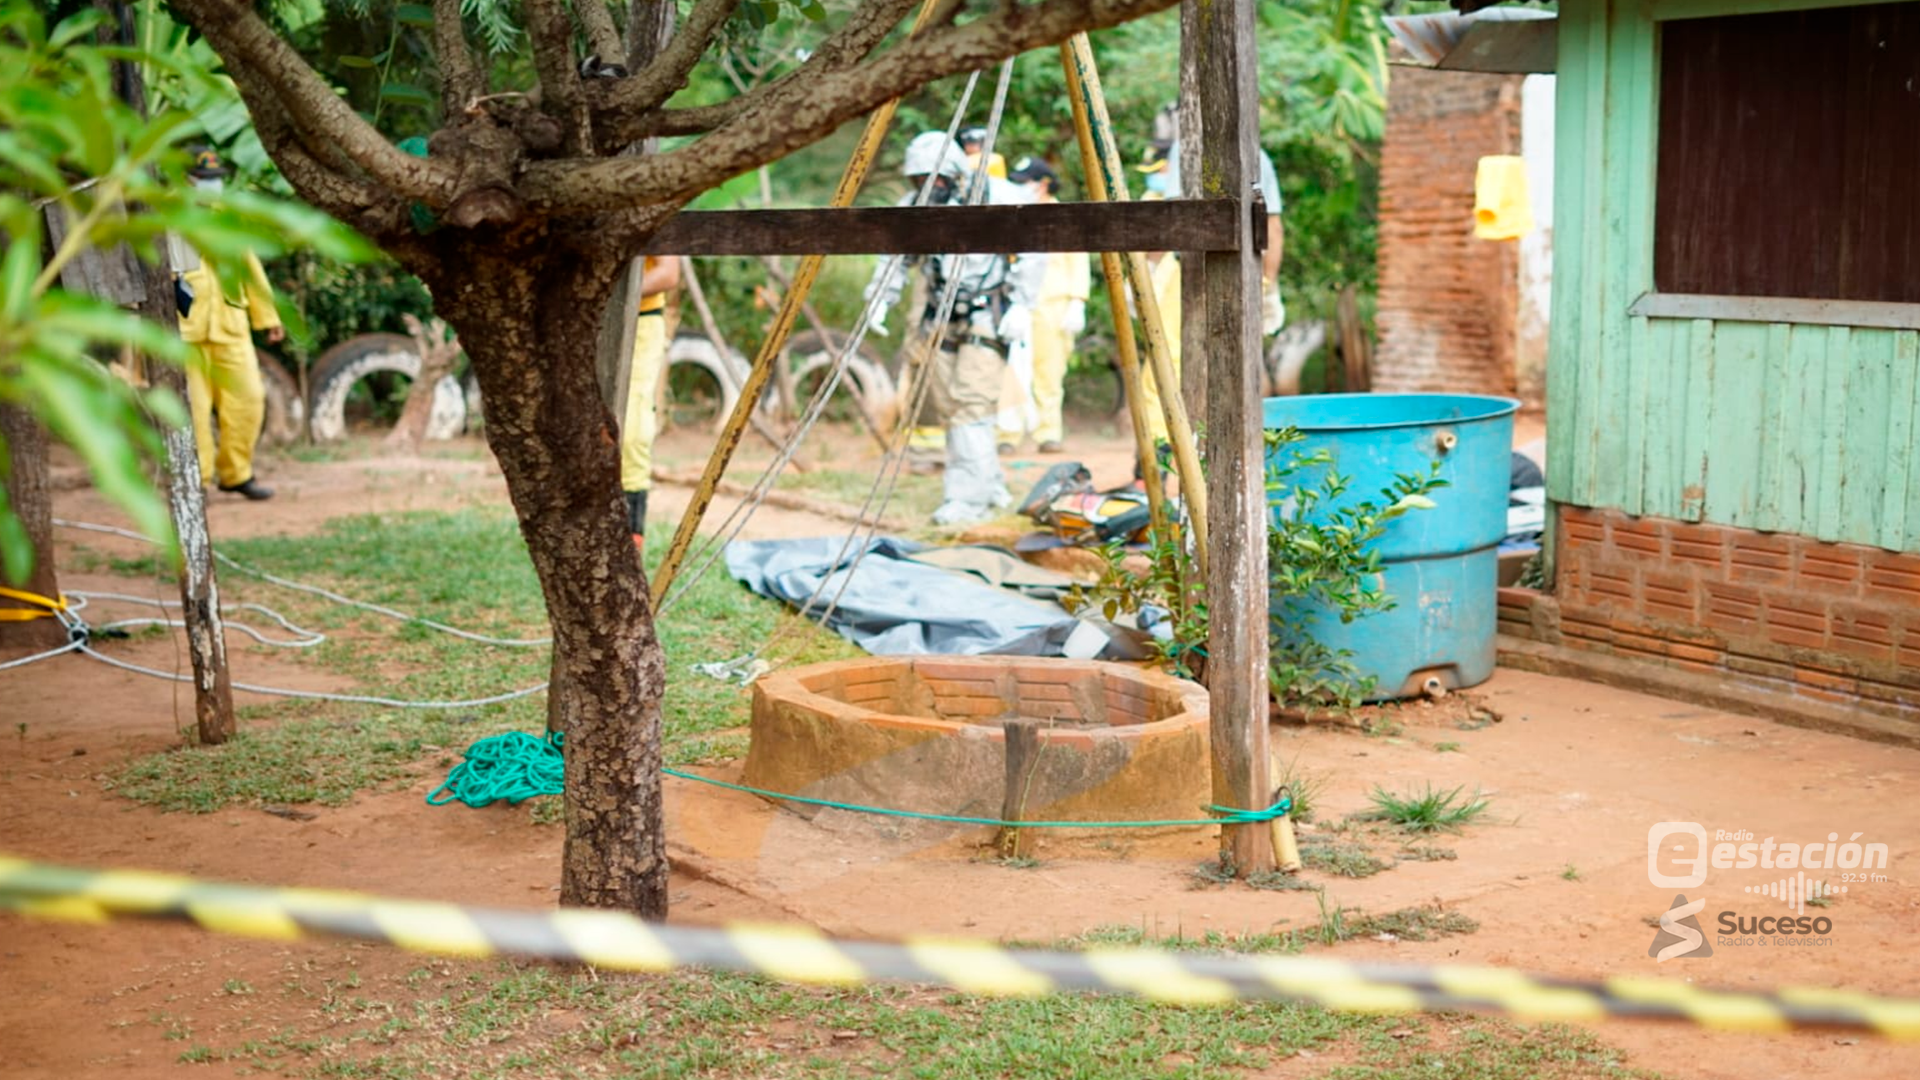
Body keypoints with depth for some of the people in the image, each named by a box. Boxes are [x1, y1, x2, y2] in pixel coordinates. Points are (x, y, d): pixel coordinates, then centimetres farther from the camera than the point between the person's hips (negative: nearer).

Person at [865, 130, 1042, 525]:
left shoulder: (998, 198, -13)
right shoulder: (913, 207, 3)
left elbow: (1030, 256, -9)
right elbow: (895, 258, 13)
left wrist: (1021, 305, -15)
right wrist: (879, 300, 1)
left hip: (988, 318, -6)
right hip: (942, 318, 6)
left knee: (970, 402, -16)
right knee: (946, 403, 6)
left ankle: (969, 496, -15)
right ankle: (991, 486, 21)